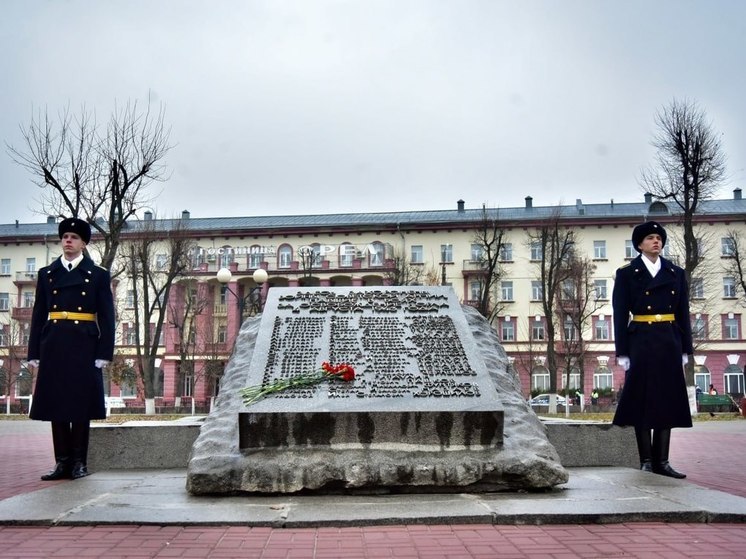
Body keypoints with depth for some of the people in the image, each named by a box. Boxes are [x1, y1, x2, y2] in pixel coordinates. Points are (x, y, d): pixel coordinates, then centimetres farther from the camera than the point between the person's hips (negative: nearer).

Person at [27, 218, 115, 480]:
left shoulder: (99, 275, 4)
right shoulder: (46, 274, 12)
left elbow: (106, 318, 0)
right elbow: (38, 316, 9)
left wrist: (104, 353, -7)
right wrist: (34, 353, 3)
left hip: (84, 347, -3)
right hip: (53, 346, 3)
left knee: (81, 404, 1)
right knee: (56, 404, 4)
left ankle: (79, 462, 10)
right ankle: (62, 461, 12)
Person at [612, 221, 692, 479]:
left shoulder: (676, 273, 12)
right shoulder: (626, 274, 2)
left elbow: (683, 314, 12)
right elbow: (620, 315, -2)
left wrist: (685, 349, 6)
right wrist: (623, 352, -8)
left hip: (669, 343, 4)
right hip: (641, 343, -3)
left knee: (667, 400, 4)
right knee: (642, 400, -1)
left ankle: (662, 461, 11)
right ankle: (646, 460, 7)